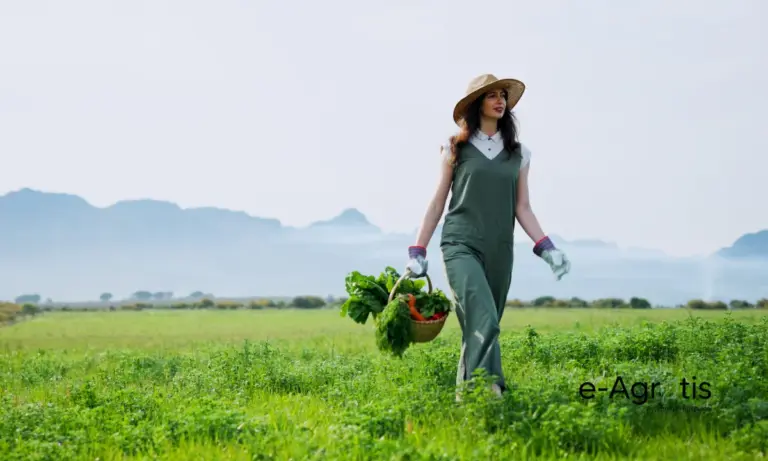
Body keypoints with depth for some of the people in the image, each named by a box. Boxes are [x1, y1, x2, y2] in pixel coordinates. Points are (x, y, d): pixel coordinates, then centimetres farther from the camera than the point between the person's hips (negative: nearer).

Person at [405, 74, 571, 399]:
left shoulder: (518, 154, 13)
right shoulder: (455, 148, 5)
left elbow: (522, 208, 11)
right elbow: (438, 203, 8)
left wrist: (546, 248, -2)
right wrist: (417, 251, 5)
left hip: (499, 251, 4)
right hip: (461, 246, -3)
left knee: (480, 326, 5)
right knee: (483, 320, -21)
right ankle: (488, 389, -29)